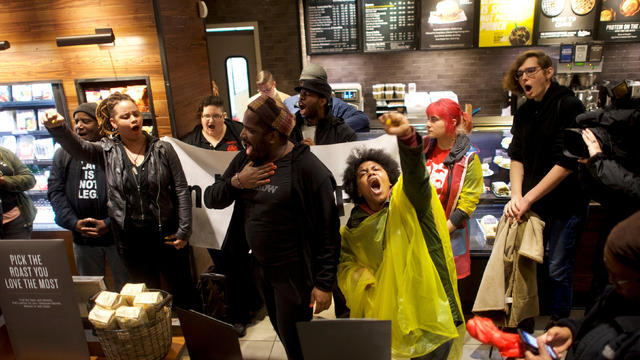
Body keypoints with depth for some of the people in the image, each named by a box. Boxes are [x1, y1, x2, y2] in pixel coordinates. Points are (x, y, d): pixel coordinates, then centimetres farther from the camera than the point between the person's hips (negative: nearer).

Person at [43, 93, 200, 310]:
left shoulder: (162, 149, -4)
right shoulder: (107, 151, 1)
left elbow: (181, 190, -4)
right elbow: (76, 147, -19)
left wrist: (184, 231, -7)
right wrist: (58, 128, -41)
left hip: (166, 234, -1)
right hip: (130, 238, 2)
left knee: (183, 291, 9)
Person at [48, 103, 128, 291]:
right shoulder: (64, 155, 10)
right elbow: (55, 192, 6)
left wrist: (108, 224, -15)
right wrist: (74, 223, -7)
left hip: (116, 234, -4)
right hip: (82, 238, 5)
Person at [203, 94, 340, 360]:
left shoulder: (308, 169, -21)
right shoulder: (244, 160, 1)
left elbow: (328, 231, -18)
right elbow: (210, 199, 4)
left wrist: (324, 283, -16)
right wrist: (236, 182, -15)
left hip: (293, 271, -7)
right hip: (260, 266, 7)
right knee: (280, 329, 24)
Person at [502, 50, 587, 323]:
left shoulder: (569, 106, -12)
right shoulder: (524, 113, 8)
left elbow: (567, 163, -18)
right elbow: (516, 157, 2)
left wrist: (527, 198, -19)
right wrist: (516, 196, -13)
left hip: (565, 206, -5)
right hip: (533, 205, 5)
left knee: (558, 270, 5)